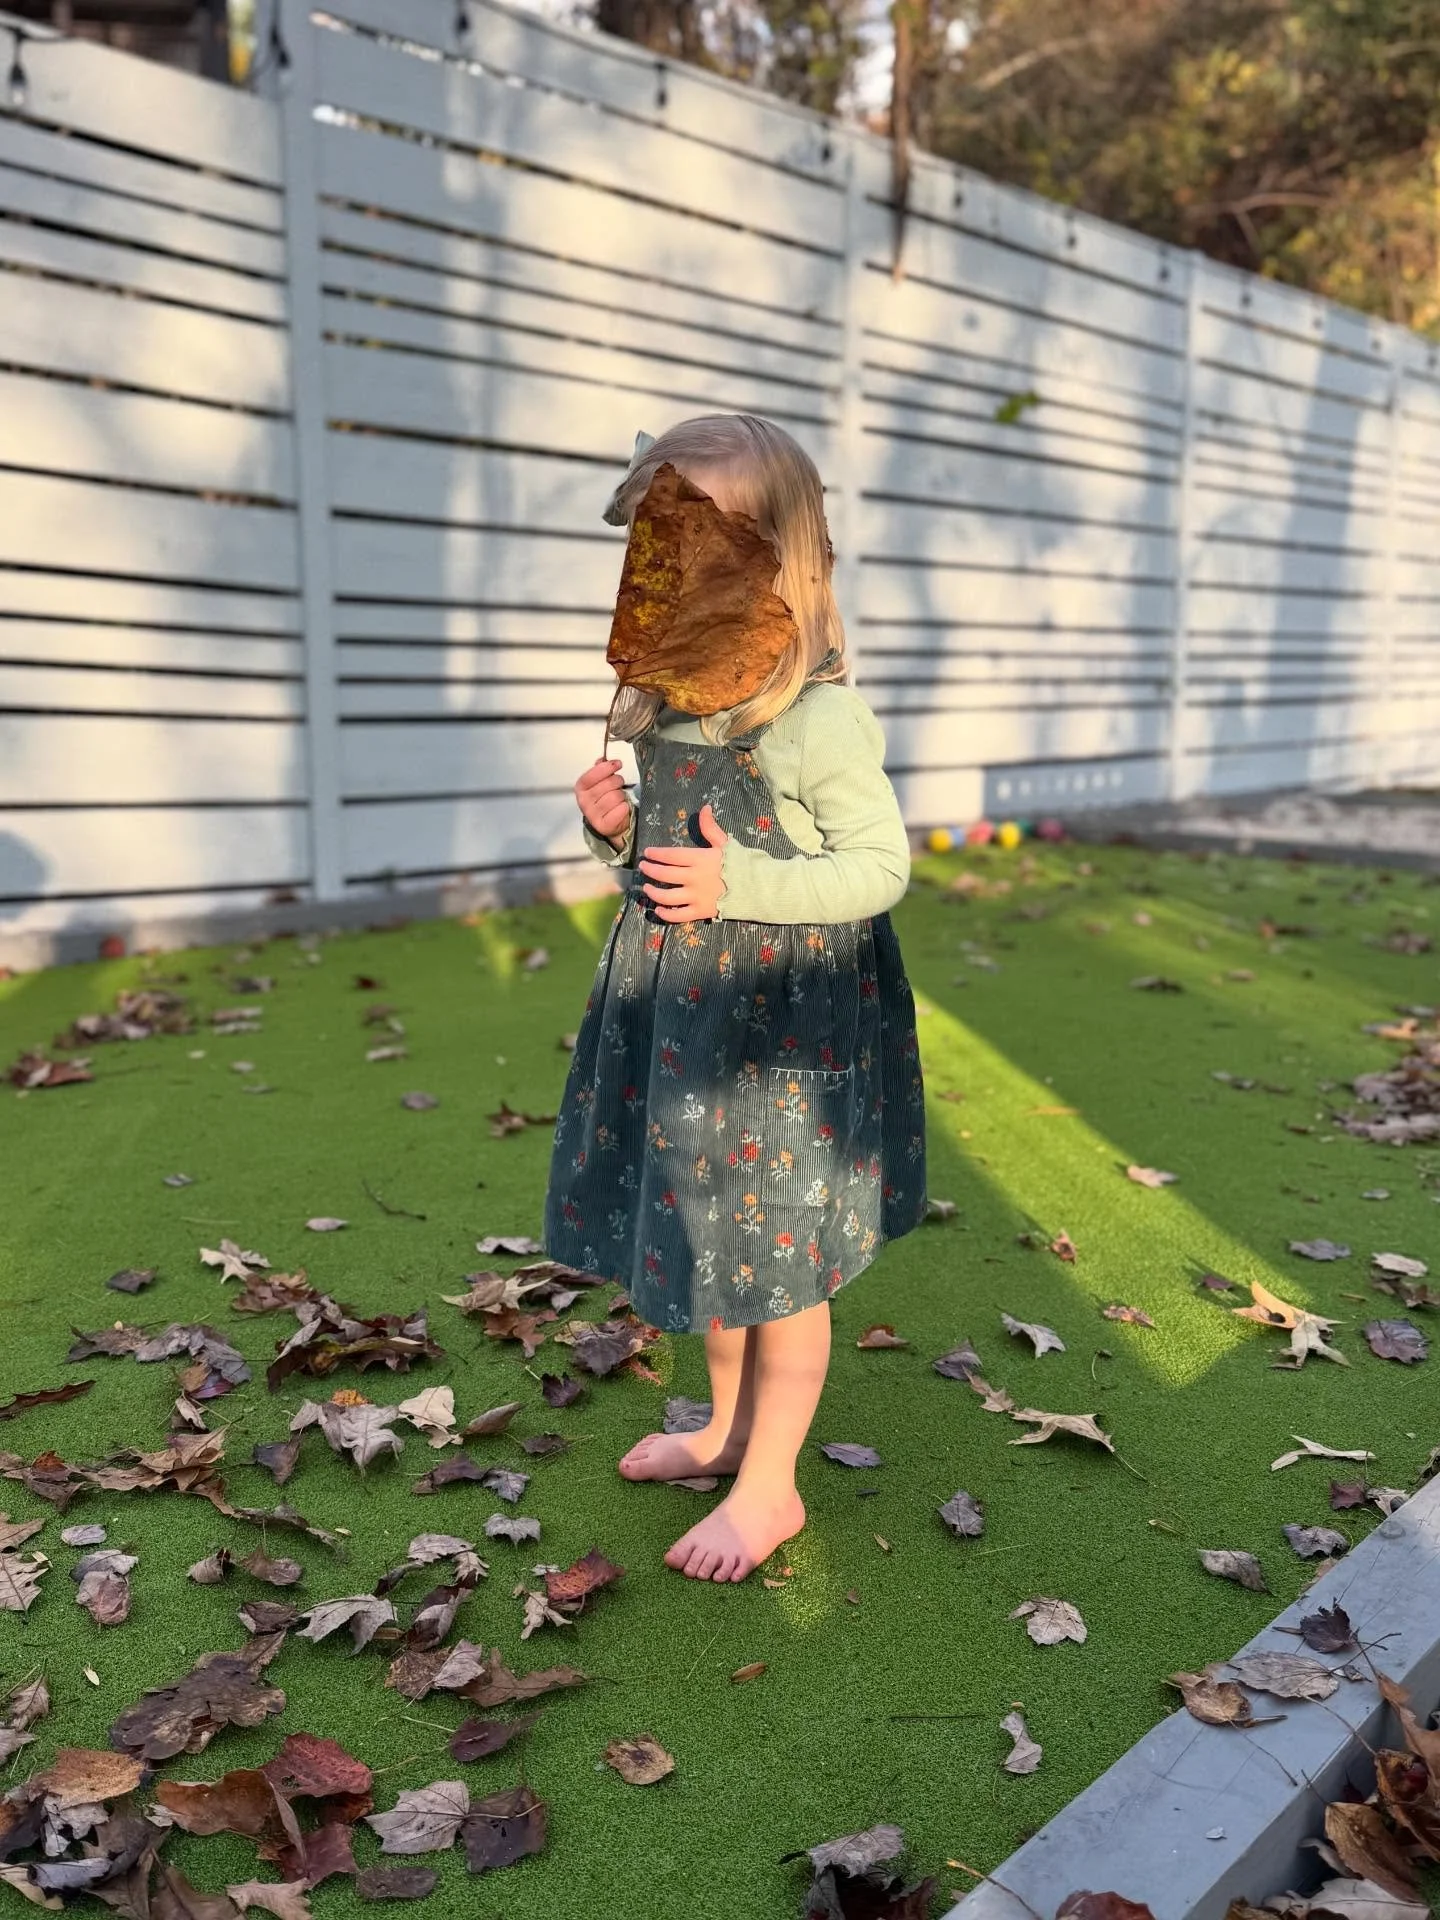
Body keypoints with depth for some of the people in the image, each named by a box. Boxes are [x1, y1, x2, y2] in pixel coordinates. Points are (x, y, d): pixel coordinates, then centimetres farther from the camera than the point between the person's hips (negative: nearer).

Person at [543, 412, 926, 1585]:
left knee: (778, 1257, 6)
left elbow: (881, 864, -16)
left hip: (787, 1019, -7)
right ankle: (729, 1424, 43)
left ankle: (770, 1486, 24)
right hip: (677, 1004, 8)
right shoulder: (665, 703, 4)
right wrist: (620, 830, -6)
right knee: (701, 1233, 20)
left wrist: (739, 886, -27)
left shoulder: (822, 716, -18)